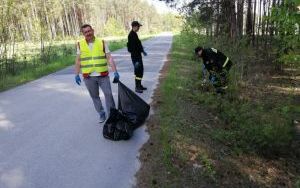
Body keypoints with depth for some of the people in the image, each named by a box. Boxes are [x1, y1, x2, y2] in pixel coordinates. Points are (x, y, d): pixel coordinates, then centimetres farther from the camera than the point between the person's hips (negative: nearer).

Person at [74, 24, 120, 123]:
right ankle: (101, 114, 25)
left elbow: (109, 58, -4)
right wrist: (77, 74, 1)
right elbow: (78, 61, 6)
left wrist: (115, 72, -12)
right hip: (88, 77, 2)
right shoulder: (80, 44, 3)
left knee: (108, 94, -3)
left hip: (103, 75, -1)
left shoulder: (102, 42, 0)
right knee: (94, 96, 10)